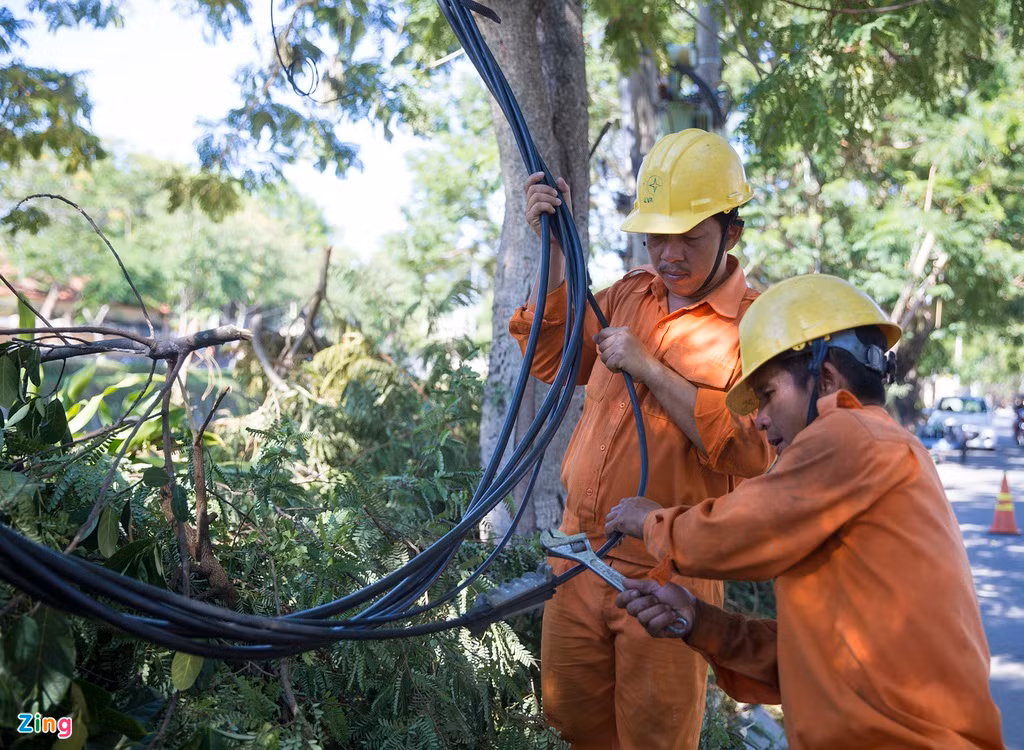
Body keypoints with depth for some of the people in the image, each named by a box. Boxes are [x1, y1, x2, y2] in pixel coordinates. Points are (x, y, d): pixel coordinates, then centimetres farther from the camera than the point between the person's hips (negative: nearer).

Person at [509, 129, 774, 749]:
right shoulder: (631, 294, 9)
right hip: (581, 553, 6)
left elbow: (749, 449, -20)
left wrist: (647, 367, -20)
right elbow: (554, 359, 13)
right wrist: (554, 247, 5)